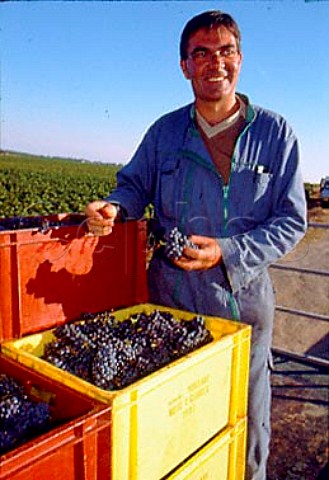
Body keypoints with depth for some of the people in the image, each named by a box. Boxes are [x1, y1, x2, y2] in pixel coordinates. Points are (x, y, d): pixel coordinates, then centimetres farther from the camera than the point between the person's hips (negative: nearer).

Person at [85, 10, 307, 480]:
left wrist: (226, 253, -19)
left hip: (243, 297, -1)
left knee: (246, 417, 15)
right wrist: (114, 207, -12)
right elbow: (135, 185, 13)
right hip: (171, 292, 2)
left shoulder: (276, 133, -3)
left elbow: (291, 221, -5)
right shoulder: (164, 132, 3)